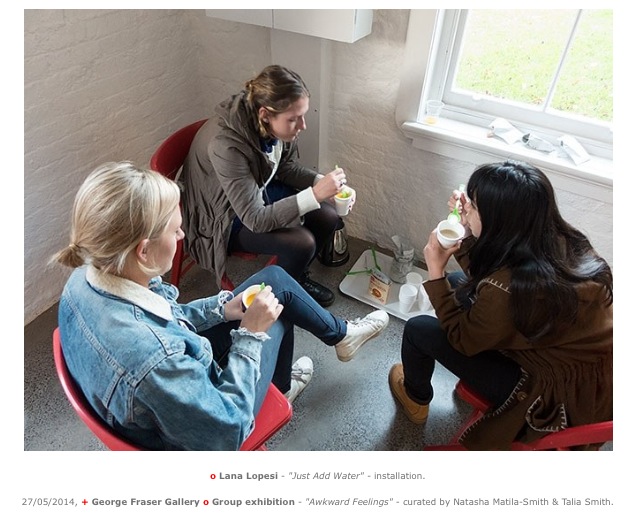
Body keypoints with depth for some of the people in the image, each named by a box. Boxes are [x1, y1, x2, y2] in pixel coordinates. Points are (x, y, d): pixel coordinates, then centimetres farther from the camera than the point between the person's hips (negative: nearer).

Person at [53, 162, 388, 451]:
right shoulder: (152, 358, -43)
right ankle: (342, 335, 39)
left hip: (183, 379, 6)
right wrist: (251, 333, -24)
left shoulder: (86, 278, -19)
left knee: (275, 279, 9)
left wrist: (223, 308, -8)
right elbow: (229, 431, -27)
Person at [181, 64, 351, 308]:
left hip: (260, 190, 7)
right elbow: (255, 220, -34)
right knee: (302, 242, -23)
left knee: (328, 216, -5)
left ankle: (298, 276, 20)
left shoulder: (276, 124, -17)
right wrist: (315, 194, -38)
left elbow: (286, 167, 2)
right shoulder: (226, 145, -37)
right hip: (227, 218, -7)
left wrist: (322, 182, -16)